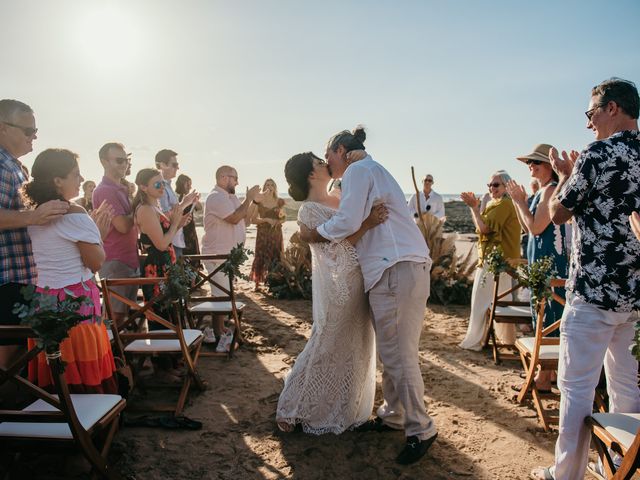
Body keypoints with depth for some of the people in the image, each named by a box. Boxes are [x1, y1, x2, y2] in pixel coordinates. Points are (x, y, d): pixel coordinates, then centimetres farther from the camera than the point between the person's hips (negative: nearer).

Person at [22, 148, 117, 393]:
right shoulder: (75, 214, -13)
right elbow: (96, 262, -10)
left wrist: (93, 228, 19)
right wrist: (99, 233, 3)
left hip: (43, 298, 8)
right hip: (76, 299, -7)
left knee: (52, 375, 13)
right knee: (84, 372, 1)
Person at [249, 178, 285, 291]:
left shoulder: (280, 202, 6)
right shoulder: (259, 201, 0)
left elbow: (283, 218, 15)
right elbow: (253, 219, -3)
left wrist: (279, 220, -8)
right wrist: (266, 219, -16)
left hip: (276, 233, 2)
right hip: (263, 233, -2)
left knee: (275, 256, 2)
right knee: (260, 257, -5)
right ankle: (257, 283, 1)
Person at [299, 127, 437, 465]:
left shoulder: (358, 169, -3)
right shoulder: (371, 171, 27)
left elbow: (347, 222, -13)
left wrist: (311, 234, 0)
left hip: (398, 269, -10)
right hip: (392, 268, 10)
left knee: (398, 354, -5)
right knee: (391, 351, 14)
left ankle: (420, 430, 6)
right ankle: (392, 415, 25)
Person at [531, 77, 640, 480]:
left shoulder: (597, 155, -13)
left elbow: (558, 214, -4)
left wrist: (565, 176, 11)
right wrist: (575, 175, 17)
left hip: (594, 292, -8)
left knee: (577, 386, 1)